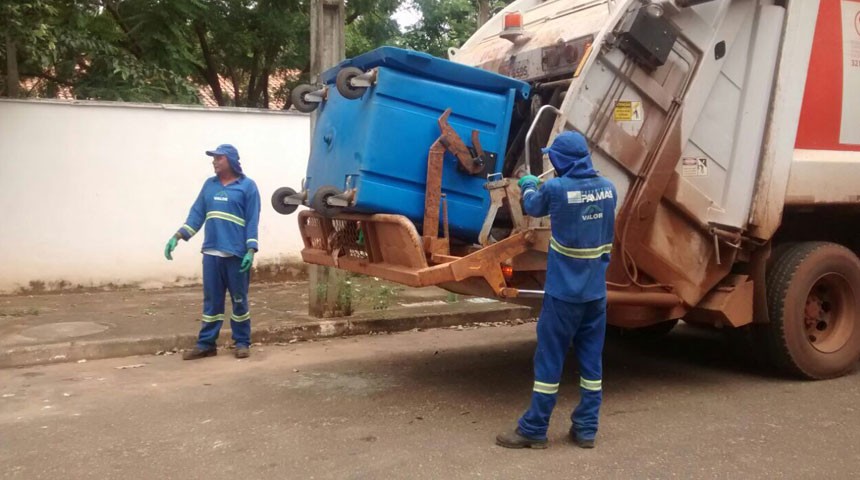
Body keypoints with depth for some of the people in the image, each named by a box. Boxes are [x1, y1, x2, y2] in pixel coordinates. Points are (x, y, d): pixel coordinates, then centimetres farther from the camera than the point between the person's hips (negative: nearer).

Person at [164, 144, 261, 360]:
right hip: (211, 253, 4)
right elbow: (197, 213, 12)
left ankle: (242, 342, 15)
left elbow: (253, 220, -6)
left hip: (236, 254, -4)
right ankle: (206, 344, 14)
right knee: (211, 301, 8)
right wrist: (177, 236, 2)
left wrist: (251, 250, -13)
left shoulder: (247, 186, -2)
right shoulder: (209, 185, 13)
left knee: (239, 300, 5)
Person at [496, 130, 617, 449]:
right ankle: (585, 429, 18)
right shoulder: (608, 188, 3)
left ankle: (533, 430, 9)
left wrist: (528, 185, 30)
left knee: (549, 357, 1)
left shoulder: (555, 188, -13)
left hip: (563, 291, -5)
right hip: (596, 291, 5)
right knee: (591, 357, 10)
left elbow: (532, 207, 9)